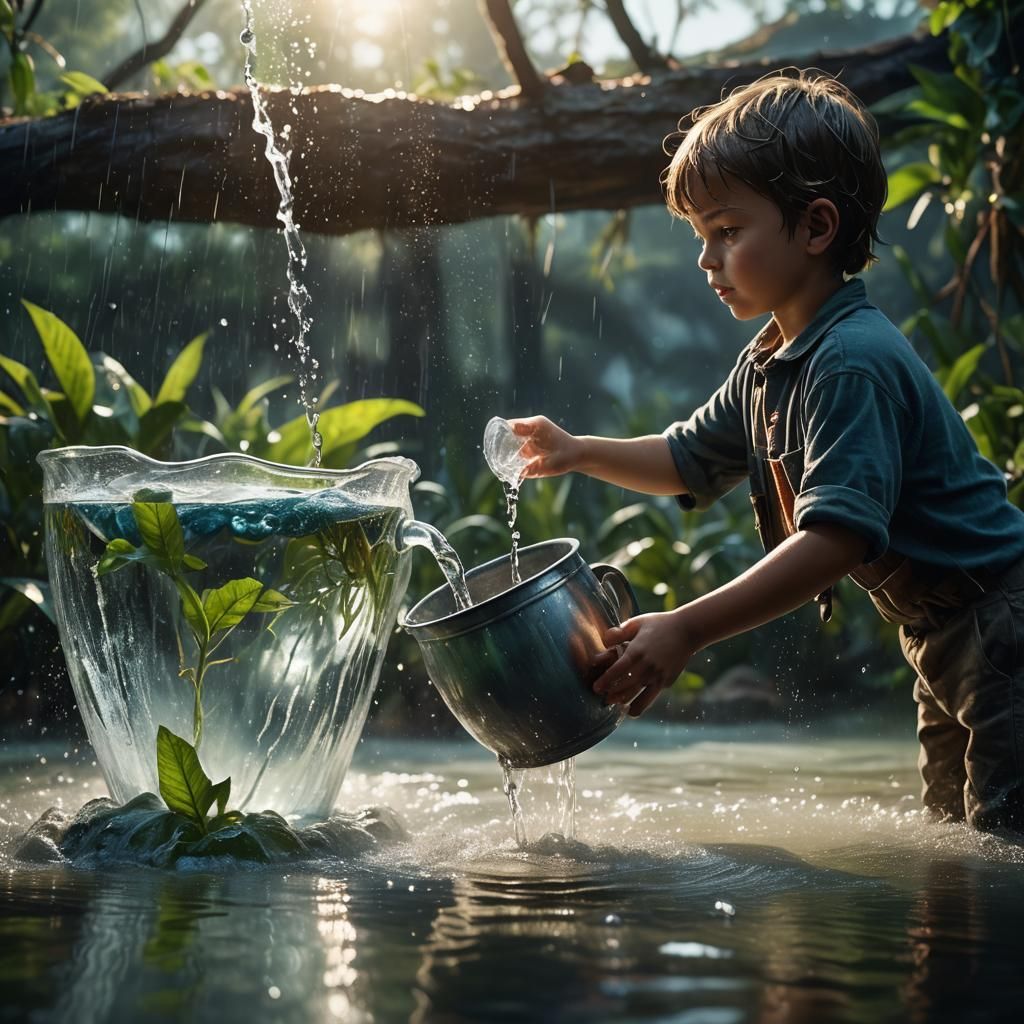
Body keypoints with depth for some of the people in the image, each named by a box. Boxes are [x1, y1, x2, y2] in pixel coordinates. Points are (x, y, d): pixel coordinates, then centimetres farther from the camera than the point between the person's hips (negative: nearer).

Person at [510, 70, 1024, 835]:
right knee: (953, 827, 19)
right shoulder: (765, 367, 5)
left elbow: (838, 537, -35)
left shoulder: (855, 362, -26)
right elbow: (689, 461, 22)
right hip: (943, 640, 10)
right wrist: (577, 452, 9)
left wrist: (687, 629, -38)